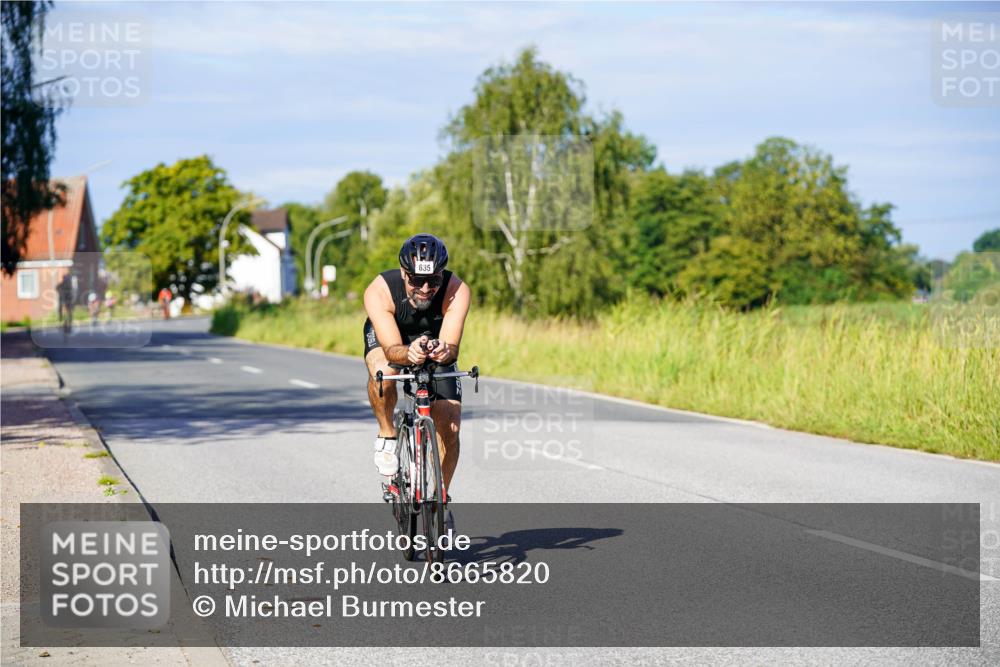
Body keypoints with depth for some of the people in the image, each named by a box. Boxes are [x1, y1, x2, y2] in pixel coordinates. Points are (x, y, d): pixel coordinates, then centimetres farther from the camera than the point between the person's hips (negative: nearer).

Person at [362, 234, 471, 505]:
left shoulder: (456, 291, -35)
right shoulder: (379, 291, -37)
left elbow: (452, 346, -42)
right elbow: (392, 349, -43)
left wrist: (445, 351, -66)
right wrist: (408, 353, -66)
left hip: (435, 342, 1)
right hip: (386, 336, -1)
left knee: (450, 426, -11)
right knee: (383, 372, -38)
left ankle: (440, 499, 11)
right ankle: (387, 435, -10)